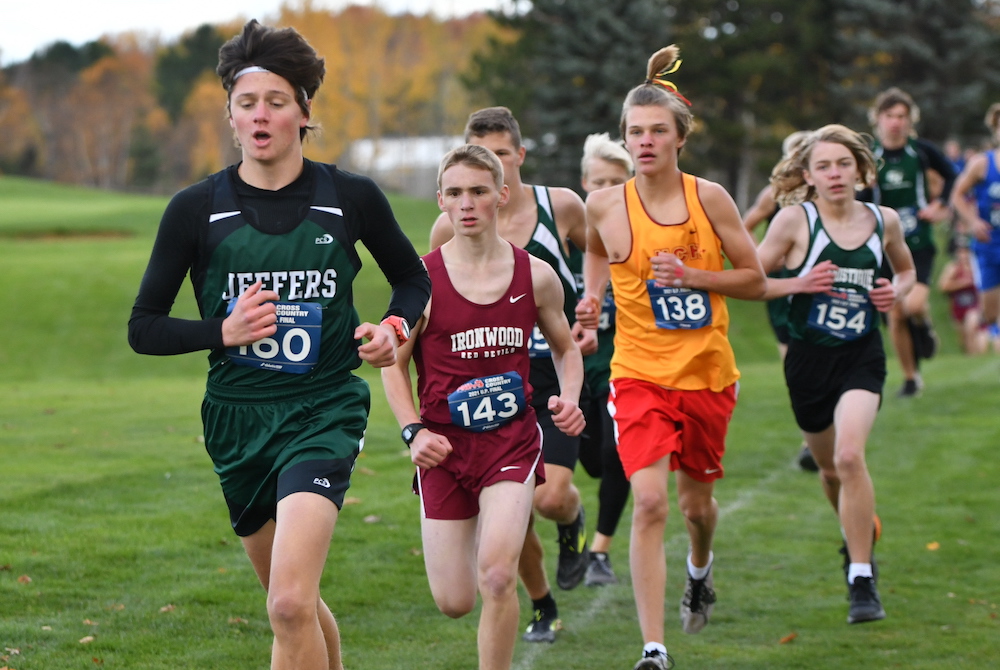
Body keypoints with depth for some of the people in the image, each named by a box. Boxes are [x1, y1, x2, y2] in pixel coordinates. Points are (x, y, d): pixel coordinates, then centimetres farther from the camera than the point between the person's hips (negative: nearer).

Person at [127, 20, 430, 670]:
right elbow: (143, 327, 2)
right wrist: (224, 330, -15)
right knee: (295, 604, 17)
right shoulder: (197, 209, -2)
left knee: (291, 604, -22)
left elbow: (414, 278, 16)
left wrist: (394, 327, -5)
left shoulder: (351, 198, -2)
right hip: (238, 418, 3)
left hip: (325, 413, -3)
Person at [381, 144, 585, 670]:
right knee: (454, 602, 4)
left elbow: (565, 349, 17)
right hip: (444, 444, 0)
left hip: (512, 439, 0)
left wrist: (569, 398, -3)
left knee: (497, 577, -21)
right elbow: (393, 364, 4)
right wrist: (413, 431, -10)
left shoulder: (535, 276, 1)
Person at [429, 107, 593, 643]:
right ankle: (542, 608, 25)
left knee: (551, 496, -17)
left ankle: (574, 524, 20)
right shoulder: (451, 227, -4)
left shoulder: (560, 206, -5)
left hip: (557, 376, -1)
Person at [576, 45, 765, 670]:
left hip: (708, 374, 1)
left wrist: (692, 275, -15)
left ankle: (701, 567, 54)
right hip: (640, 376, -1)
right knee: (650, 502, -18)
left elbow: (754, 279, -1)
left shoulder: (709, 198, -7)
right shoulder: (605, 205, -5)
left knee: (697, 501, 16)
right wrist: (594, 295, 2)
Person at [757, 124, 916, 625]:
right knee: (829, 466, 16)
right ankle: (859, 530, 50)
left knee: (849, 455, -22)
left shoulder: (884, 221, 1)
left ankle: (862, 580, -15)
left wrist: (897, 291, -1)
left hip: (862, 357, -1)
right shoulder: (795, 220, -7)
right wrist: (799, 283, -19)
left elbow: (906, 269, 21)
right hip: (809, 358, 1)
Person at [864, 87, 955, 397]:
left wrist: (941, 205, 1)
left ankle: (924, 325, 17)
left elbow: (951, 175, 14)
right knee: (895, 315, 2)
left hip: (919, 243, -1)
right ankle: (910, 378, 20)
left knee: (914, 304, -21)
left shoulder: (921, 150, -4)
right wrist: (865, 187, -22)